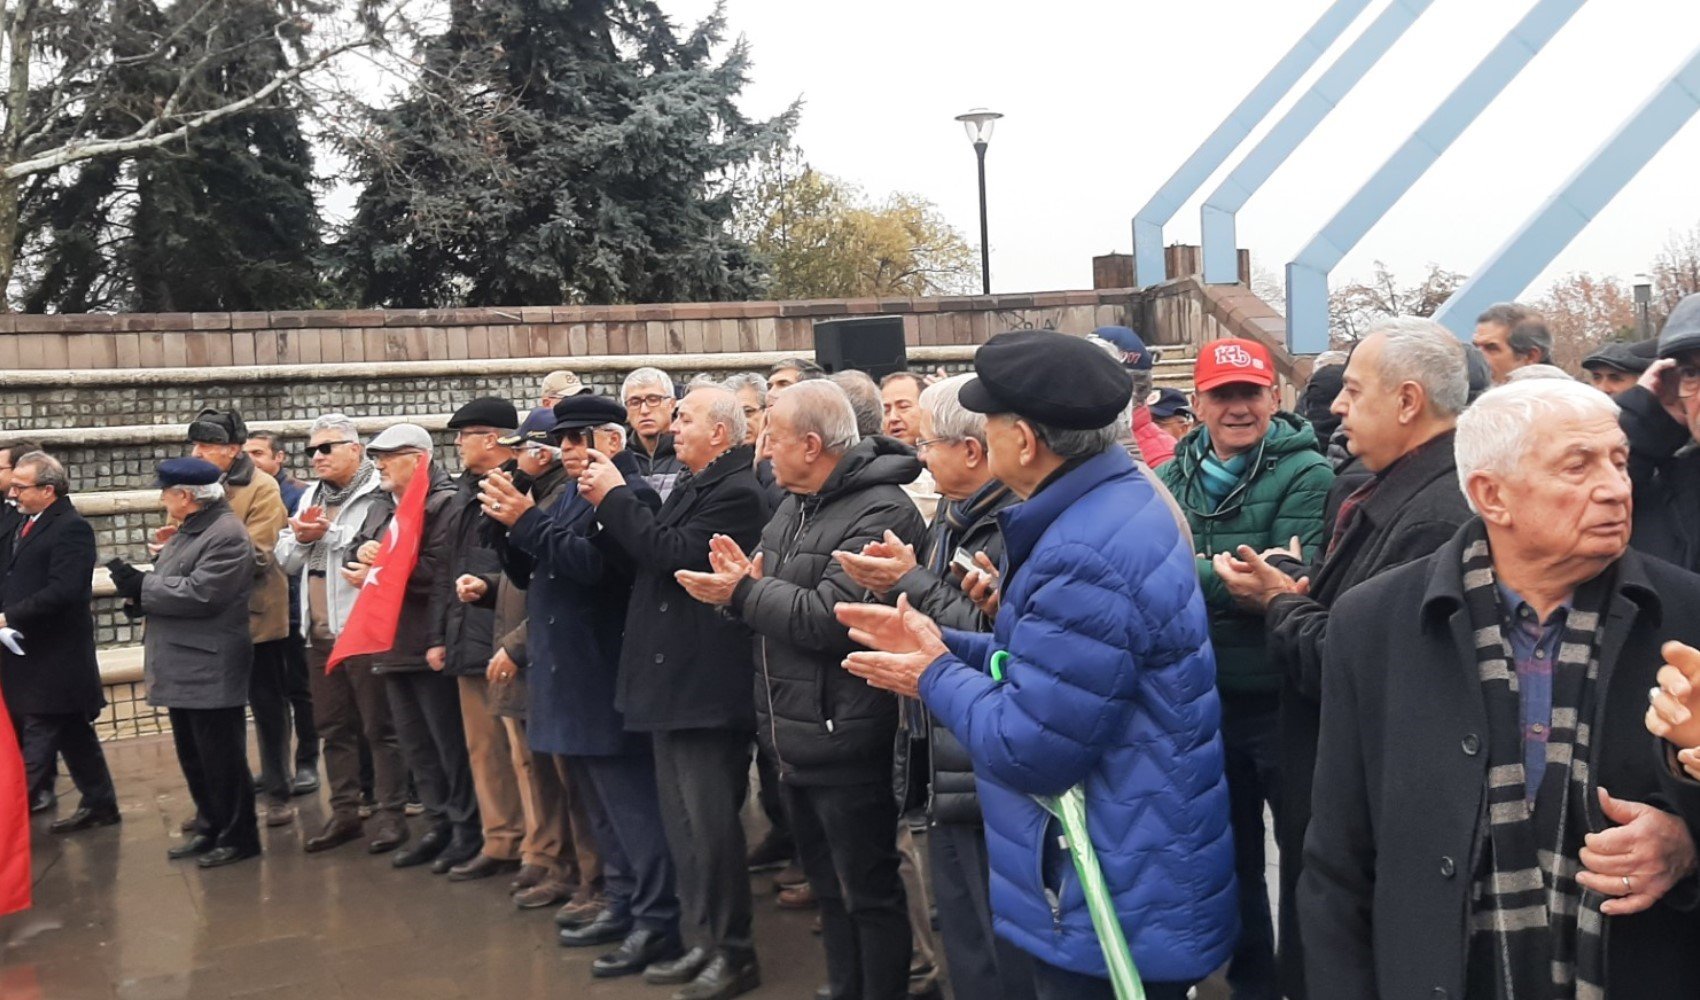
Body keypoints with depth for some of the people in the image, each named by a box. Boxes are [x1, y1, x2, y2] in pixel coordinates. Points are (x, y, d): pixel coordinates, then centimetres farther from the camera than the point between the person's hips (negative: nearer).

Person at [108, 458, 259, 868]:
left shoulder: (227, 535, -16)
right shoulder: (187, 531, 17)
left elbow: (199, 593, -24)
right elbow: (171, 585, 17)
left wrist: (140, 586, -15)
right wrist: (138, 593, -4)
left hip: (210, 669, -10)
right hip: (184, 667, 10)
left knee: (221, 758, -1)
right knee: (193, 757, 17)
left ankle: (238, 837, 9)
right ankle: (209, 828, 29)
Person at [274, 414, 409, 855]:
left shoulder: (377, 496, -11)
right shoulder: (311, 497, 15)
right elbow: (287, 561, 16)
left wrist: (326, 532, -15)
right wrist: (301, 537, -5)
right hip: (320, 634, 8)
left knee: (380, 727, 0)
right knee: (334, 728, 15)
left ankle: (391, 814, 9)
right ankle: (345, 813, 25)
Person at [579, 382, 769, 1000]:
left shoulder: (738, 492, -13)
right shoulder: (690, 489, 17)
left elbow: (675, 554, -22)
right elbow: (642, 559, 17)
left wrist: (614, 498, -11)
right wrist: (608, 505, 2)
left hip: (707, 687, -10)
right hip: (671, 682, 10)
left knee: (711, 825, -3)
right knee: (682, 825, 14)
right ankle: (703, 944, 24)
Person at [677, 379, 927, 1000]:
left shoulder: (880, 513, -18)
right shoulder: (793, 509, 12)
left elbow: (828, 618, -26)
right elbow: (779, 598, 15)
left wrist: (744, 593, -15)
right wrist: (746, 582, -8)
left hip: (846, 741, -9)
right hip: (798, 739, 9)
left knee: (869, 894, 4)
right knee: (828, 887, 20)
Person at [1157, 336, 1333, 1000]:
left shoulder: (1305, 475, -11)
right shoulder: (1172, 480, 4)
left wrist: (1195, 572, -22)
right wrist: (1237, 577, -16)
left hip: (1283, 702, -5)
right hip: (1204, 701, 5)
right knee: (1230, 858, 20)